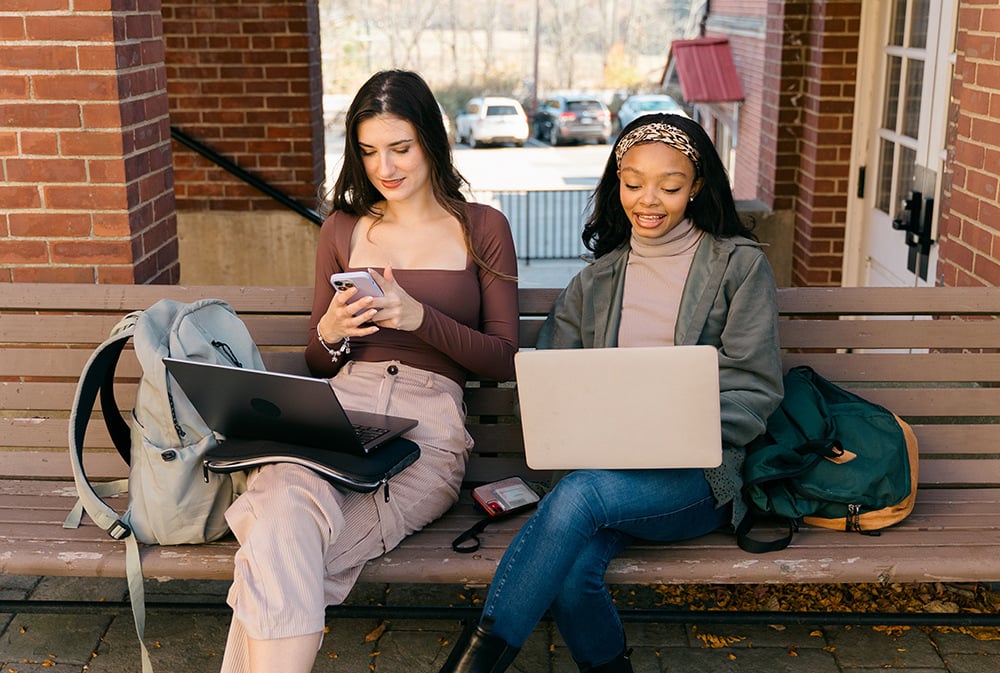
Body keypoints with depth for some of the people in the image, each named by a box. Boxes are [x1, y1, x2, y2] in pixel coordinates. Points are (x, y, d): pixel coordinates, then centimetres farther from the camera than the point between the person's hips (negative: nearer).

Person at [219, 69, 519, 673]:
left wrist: (420, 317, -8)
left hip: (430, 423, -2)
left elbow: (504, 361, 7)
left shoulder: (482, 228, 12)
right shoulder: (343, 228, 20)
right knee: (285, 509, -35)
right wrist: (329, 334, -1)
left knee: (278, 544, -30)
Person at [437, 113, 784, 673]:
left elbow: (756, 390, -1)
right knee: (570, 576, -29)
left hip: (701, 477, -3)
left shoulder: (739, 265, 6)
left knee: (580, 493, -33)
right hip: (611, 467, 3)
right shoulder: (596, 282, 17)